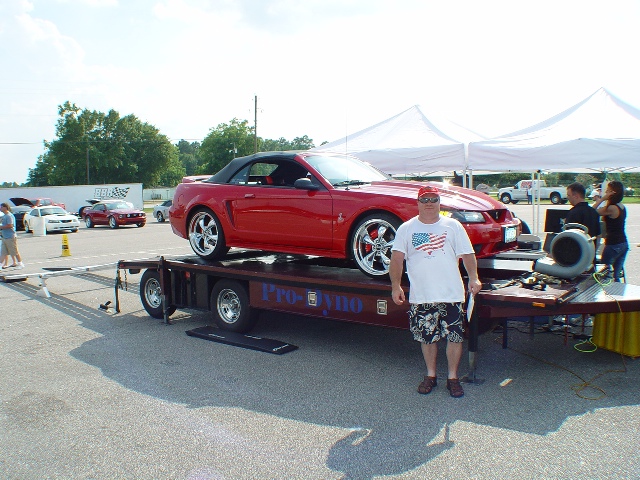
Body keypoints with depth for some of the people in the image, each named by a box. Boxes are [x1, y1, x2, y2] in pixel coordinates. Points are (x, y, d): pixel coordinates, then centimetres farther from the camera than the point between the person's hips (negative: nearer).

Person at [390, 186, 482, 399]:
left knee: (455, 337, 3)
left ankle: (453, 377, 19)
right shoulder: (406, 229, 4)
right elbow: (397, 259, -1)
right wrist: (396, 286, -8)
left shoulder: (453, 226, 6)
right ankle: (431, 375, 28)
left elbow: (467, 254, 5)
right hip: (420, 297, 0)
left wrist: (473, 278, -9)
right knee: (427, 337, 10)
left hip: (451, 294, 0)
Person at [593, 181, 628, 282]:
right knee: (616, 275, 14)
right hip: (624, 243, 8)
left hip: (613, 245, -8)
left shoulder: (612, 208, -19)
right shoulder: (622, 207, 8)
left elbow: (592, 211, -14)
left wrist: (602, 198, -14)